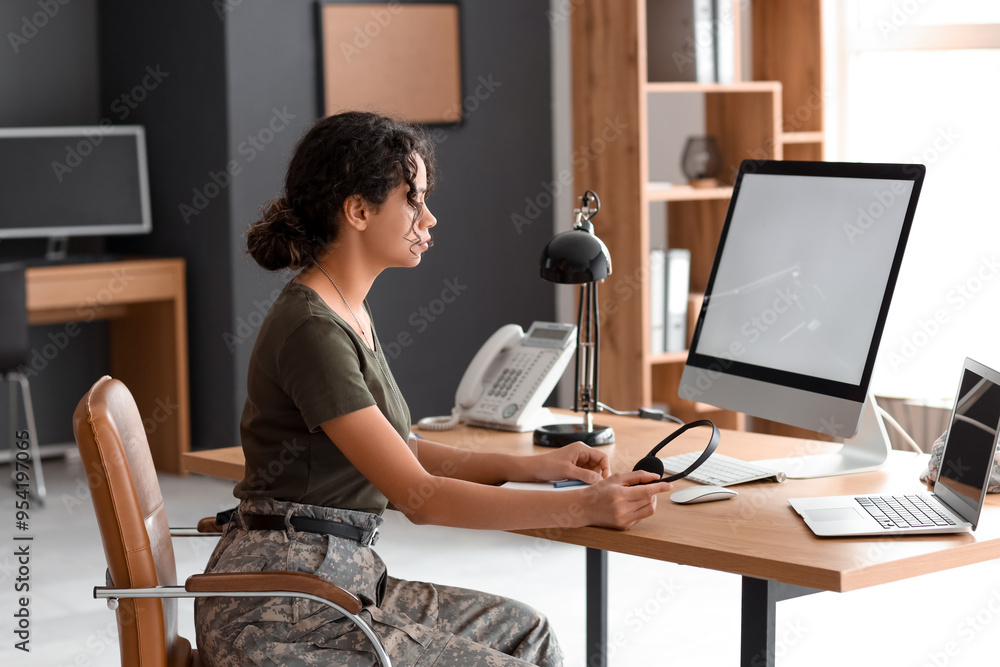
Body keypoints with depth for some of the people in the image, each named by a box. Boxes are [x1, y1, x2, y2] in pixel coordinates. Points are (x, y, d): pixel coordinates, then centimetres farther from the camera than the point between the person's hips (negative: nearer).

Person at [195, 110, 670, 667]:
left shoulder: (350, 310, 11)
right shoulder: (310, 330, -21)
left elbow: (398, 453, 18)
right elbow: (419, 496, -22)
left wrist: (531, 467, 7)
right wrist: (586, 507, -22)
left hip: (341, 577, 9)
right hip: (279, 614, -9)